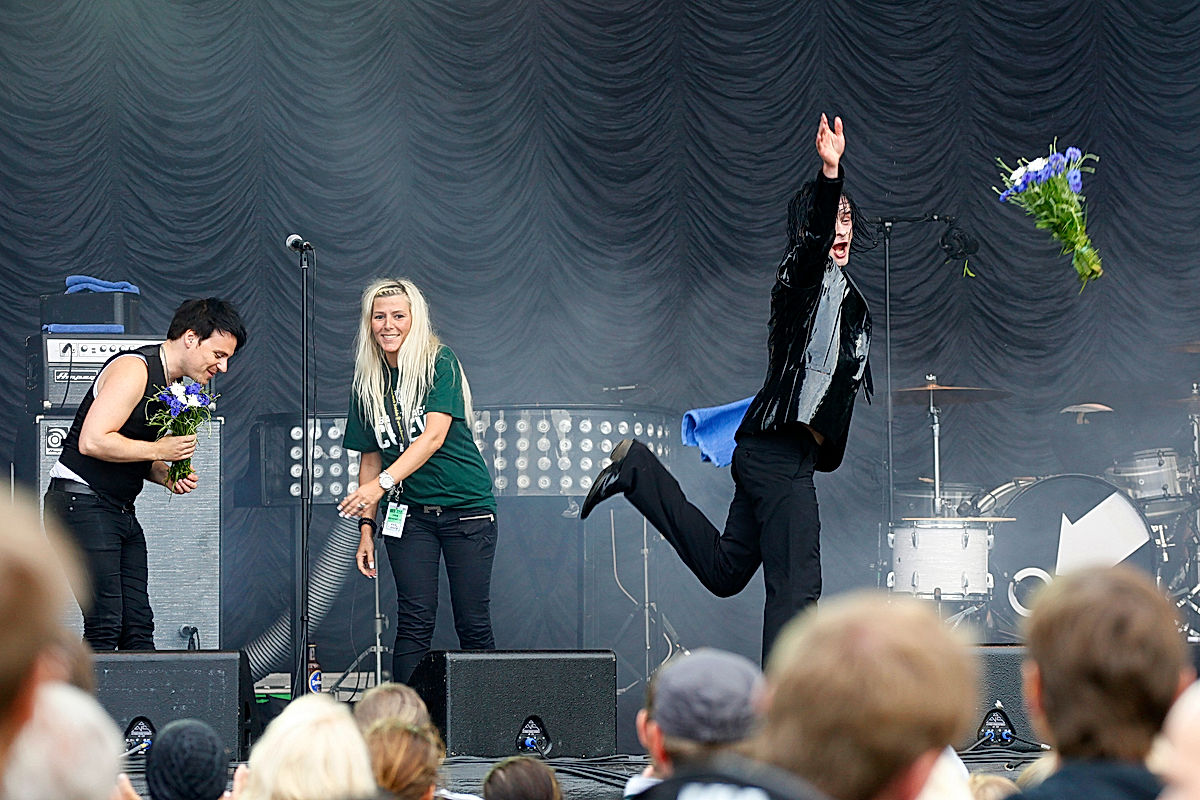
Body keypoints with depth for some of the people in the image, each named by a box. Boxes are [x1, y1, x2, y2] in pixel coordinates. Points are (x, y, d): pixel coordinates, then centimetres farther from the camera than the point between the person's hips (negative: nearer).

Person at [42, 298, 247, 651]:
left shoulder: (175, 384, 15)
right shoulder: (134, 370, -15)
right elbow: (92, 441, -25)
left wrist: (166, 475, 3)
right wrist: (159, 451, -17)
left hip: (122, 511, 9)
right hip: (82, 502, -9)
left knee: (138, 627, 2)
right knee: (106, 626, -15)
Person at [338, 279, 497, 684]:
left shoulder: (439, 363, -8)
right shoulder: (367, 383, 7)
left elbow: (434, 437, -19)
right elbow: (370, 458, 12)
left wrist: (383, 483, -30)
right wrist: (366, 528, 4)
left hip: (466, 508, -3)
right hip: (409, 513, 3)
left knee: (473, 623, -2)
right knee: (415, 621, -6)